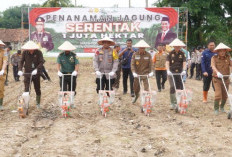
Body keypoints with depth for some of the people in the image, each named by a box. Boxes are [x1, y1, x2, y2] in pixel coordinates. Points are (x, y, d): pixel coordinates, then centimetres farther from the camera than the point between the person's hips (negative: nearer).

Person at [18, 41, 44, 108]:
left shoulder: (38, 53, -7)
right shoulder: (24, 53, -3)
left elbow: (41, 62, -14)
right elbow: (21, 61, -3)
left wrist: (36, 69, -28)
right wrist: (20, 70, -20)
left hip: (36, 73, 0)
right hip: (27, 73, 0)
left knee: (37, 89, 11)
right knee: (26, 89, -5)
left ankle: (38, 103, 27)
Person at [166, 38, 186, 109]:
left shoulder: (182, 54, 5)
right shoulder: (170, 53, 1)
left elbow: (184, 63, -4)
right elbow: (167, 62, -5)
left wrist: (184, 70, -21)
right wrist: (168, 70, -21)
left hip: (180, 73, 2)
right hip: (172, 73, -2)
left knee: (180, 87, 5)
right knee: (172, 87, -9)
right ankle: (173, 103, -7)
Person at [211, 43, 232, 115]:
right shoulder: (214, 58, -9)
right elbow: (213, 66, -23)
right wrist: (217, 72, -43)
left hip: (226, 78, 3)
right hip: (217, 79, -3)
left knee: (225, 95, 12)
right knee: (218, 94, -14)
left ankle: (222, 107, 36)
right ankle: (216, 109, 3)